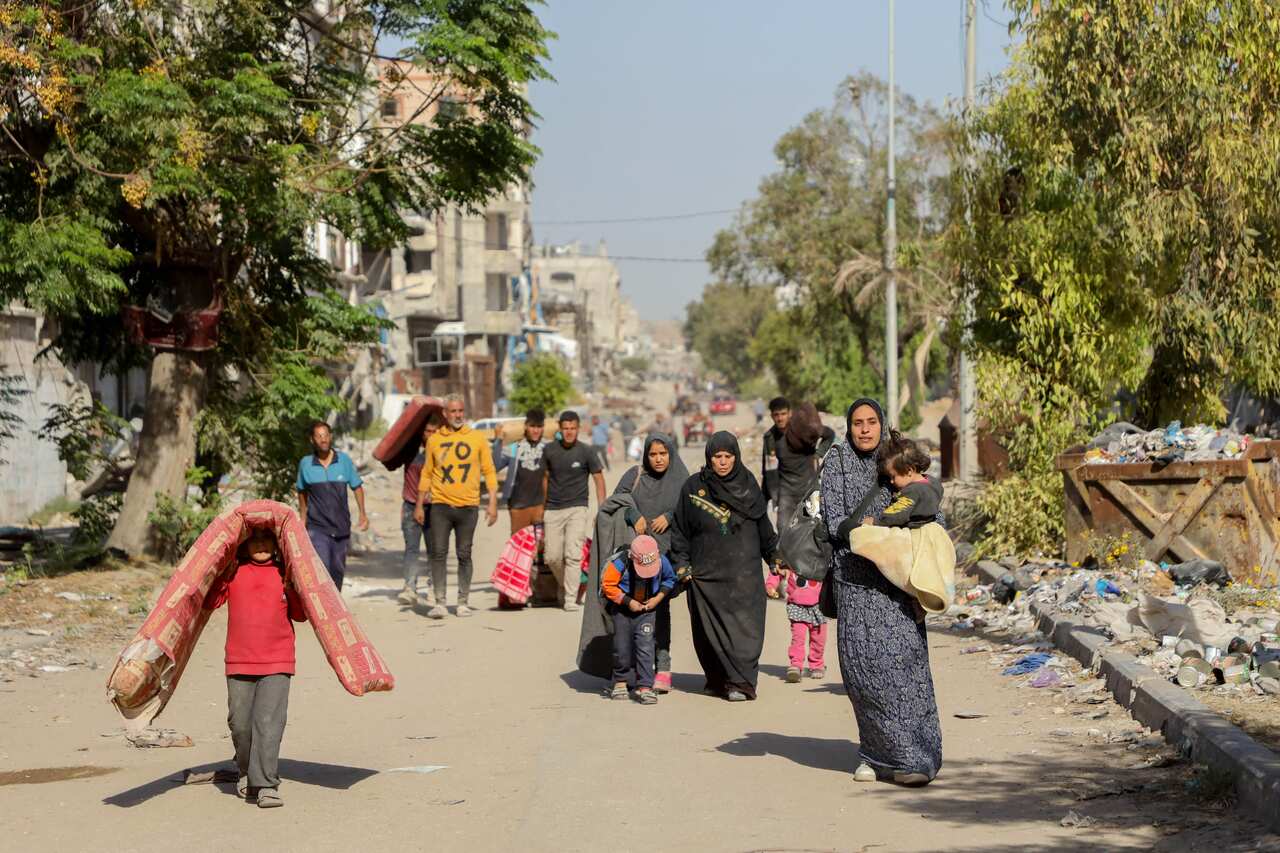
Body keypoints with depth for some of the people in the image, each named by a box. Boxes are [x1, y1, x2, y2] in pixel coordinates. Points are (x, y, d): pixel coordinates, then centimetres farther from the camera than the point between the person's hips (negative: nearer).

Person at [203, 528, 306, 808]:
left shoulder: (285, 574, 7)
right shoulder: (233, 572, 7)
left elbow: (301, 615, 7)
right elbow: (209, 603, -1)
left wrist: (291, 587, -9)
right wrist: (221, 573, -9)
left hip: (277, 662, -1)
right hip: (239, 662, 1)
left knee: (269, 722, -10)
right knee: (240, 723, 8)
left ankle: (265, 785, -12)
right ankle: (245, 772, 33)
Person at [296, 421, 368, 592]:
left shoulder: (344, 460, -1)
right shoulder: (306, 463, -3)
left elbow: (357, 487, 9)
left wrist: (363, 514, 1)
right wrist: (303, 518, 16)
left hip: (341, 526, 3)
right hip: (317, 526, -3)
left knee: (338, 570, 14)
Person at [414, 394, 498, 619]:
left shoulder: (477, 439, 4)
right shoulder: (434, 440, 7)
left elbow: (489, 471, 4)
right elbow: (426, 474, 13)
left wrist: (493, 503, -3)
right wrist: (419, 505, 10)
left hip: (468, 507, 0)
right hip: (441, 505, 0)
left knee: (464, 555, 5)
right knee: (438, 554, -6)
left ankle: (463, 603, 11)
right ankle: (440, 603, -4)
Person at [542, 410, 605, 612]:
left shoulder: (586, 452, -4)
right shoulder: (550, 450, 4)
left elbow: (599, 480, 1)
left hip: (577, 508, -3)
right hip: (553, 510, 3)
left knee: (573, 555, -13)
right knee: (552, 557, 4)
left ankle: (570, 599, -10)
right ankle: (563, 585, 31)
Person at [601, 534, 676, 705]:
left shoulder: (663, 562, -19)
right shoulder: (621, 564, -28)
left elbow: (670, 580, 2)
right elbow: (607, 585, -17)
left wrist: (658, 598, -10)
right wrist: (628, 602, -19)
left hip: (647, 608, 1)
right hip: (622, 608, -1)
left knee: (645, 645, -11)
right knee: (622, 646, 3)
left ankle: (644, 687, -10)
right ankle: (620, 682, 25)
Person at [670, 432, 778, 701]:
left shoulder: (748, 484, 8)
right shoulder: (693, 487, 3)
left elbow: (763, 525, 16)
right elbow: (680, 528, 7)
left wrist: (773, 555, 17)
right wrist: (681, 562, 1)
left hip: (744, 574, 0)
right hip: (707, 573, 0)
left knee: (745, 626, -10)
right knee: (710, 630, 1)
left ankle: (740, 682, -11)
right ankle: (718, 679, 13)